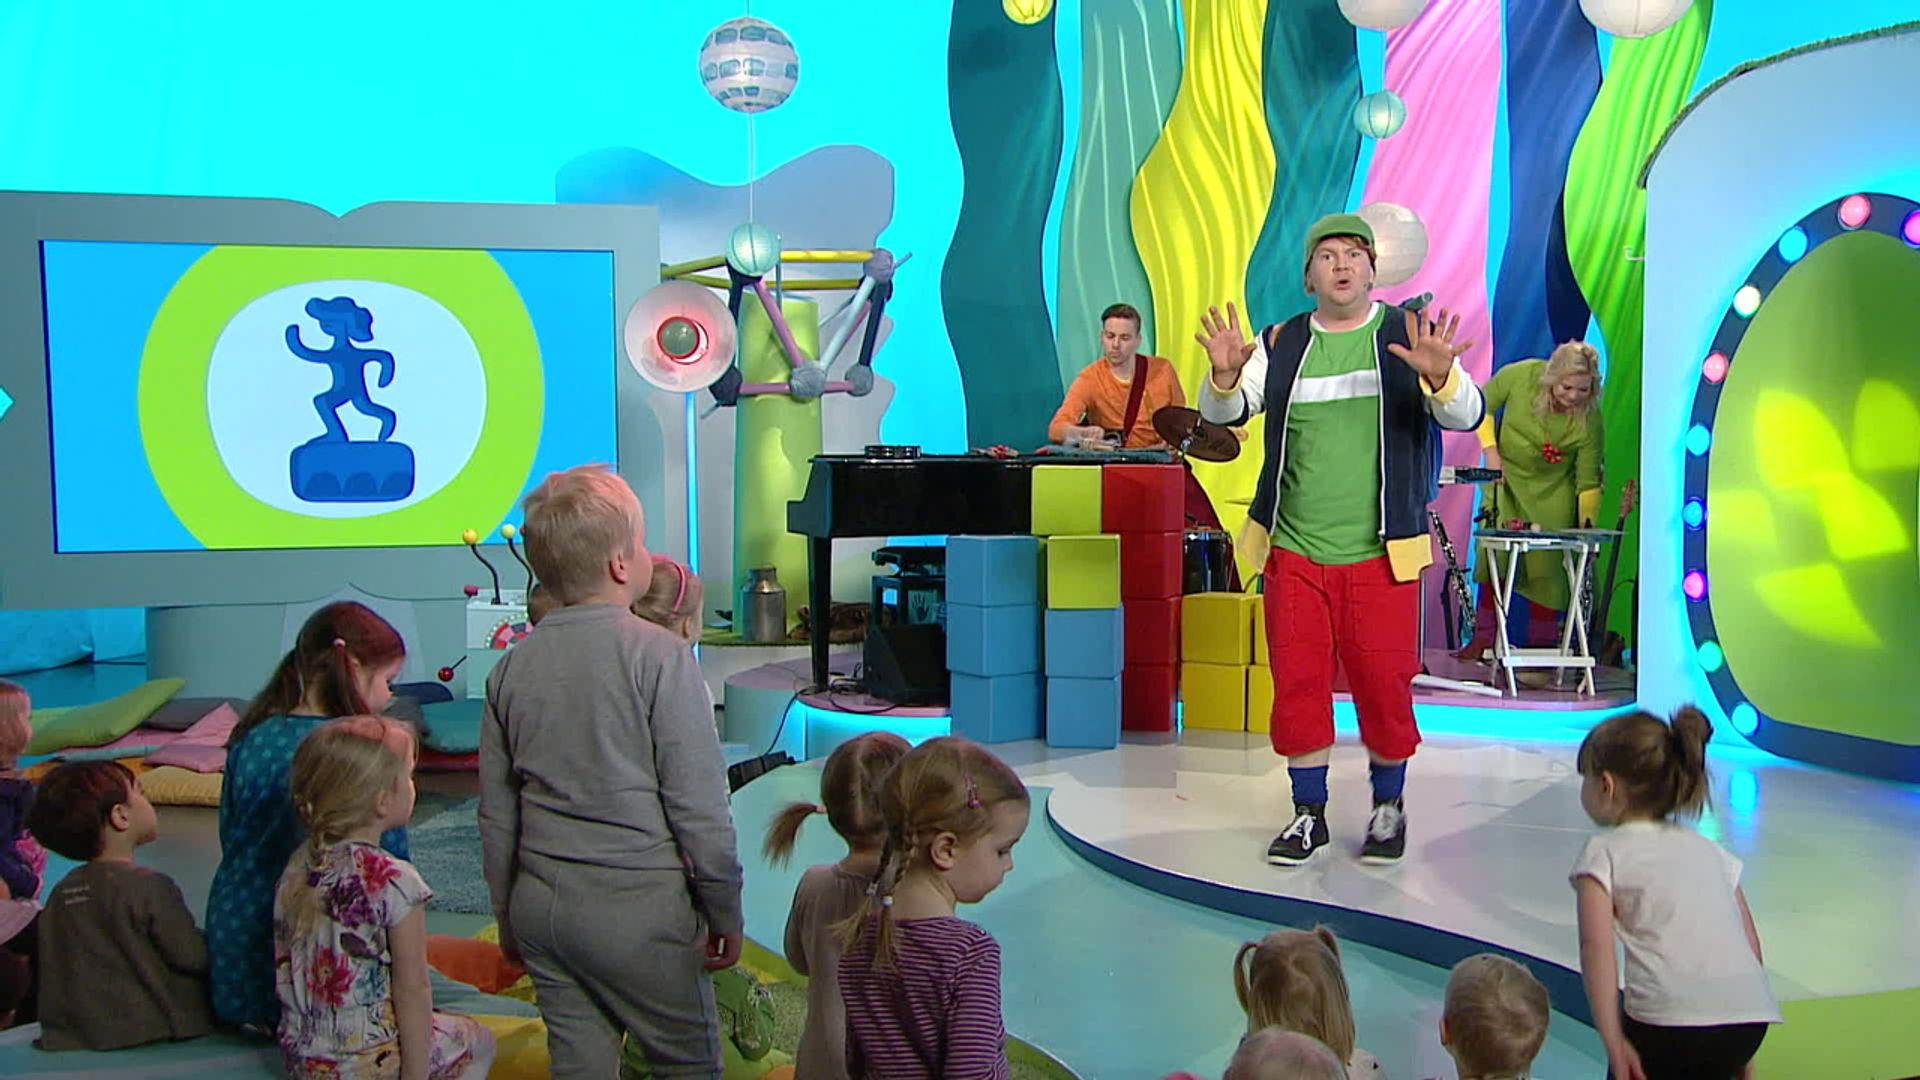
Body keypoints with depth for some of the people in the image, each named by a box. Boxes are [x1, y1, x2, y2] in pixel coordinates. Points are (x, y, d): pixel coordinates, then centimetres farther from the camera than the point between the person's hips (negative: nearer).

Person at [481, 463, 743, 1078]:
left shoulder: (513, 666, 3)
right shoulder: (658, 656, -14)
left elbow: (496, 815, 10)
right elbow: (699, 805, -14)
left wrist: (510, 920, 21)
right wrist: (725, 913, -3)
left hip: (540, 906, 6)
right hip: (638, 906, -5)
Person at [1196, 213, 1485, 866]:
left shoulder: (1408, 336, 2)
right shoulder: (1281, 344, 8)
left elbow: (1467, 416, -8)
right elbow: (1223, 414, 0)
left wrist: (1439, 377, -30)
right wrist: (1226, 376, -22)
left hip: (1380, 554, -2)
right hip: (1294, 550, 2)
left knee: (1383, 684, 4)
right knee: (1297, 683, 6)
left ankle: (1388, 806, 25)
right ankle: (1308, 813, 21)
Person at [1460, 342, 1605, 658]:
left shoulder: (1589, 421, -24)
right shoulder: (1521, 376, -23)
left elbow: (1588, 483, -17)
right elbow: (1484, 406, -4)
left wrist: (1586, 530, -23)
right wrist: (1491, 453, -12)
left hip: (1552, 492, -1)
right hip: (1505, 477, 1)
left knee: (1547, 564, -4)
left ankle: (1542, 643, 10)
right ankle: (1484, 637, 8)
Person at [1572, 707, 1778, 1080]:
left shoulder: (1603, 851, 7)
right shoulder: (1709, 849, 23)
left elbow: (1596, 945, -6)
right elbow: (1751, 943, 21)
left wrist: (1613, 1043, -8)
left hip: (1668, 1022, -5)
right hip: (1750, 1020, 5)